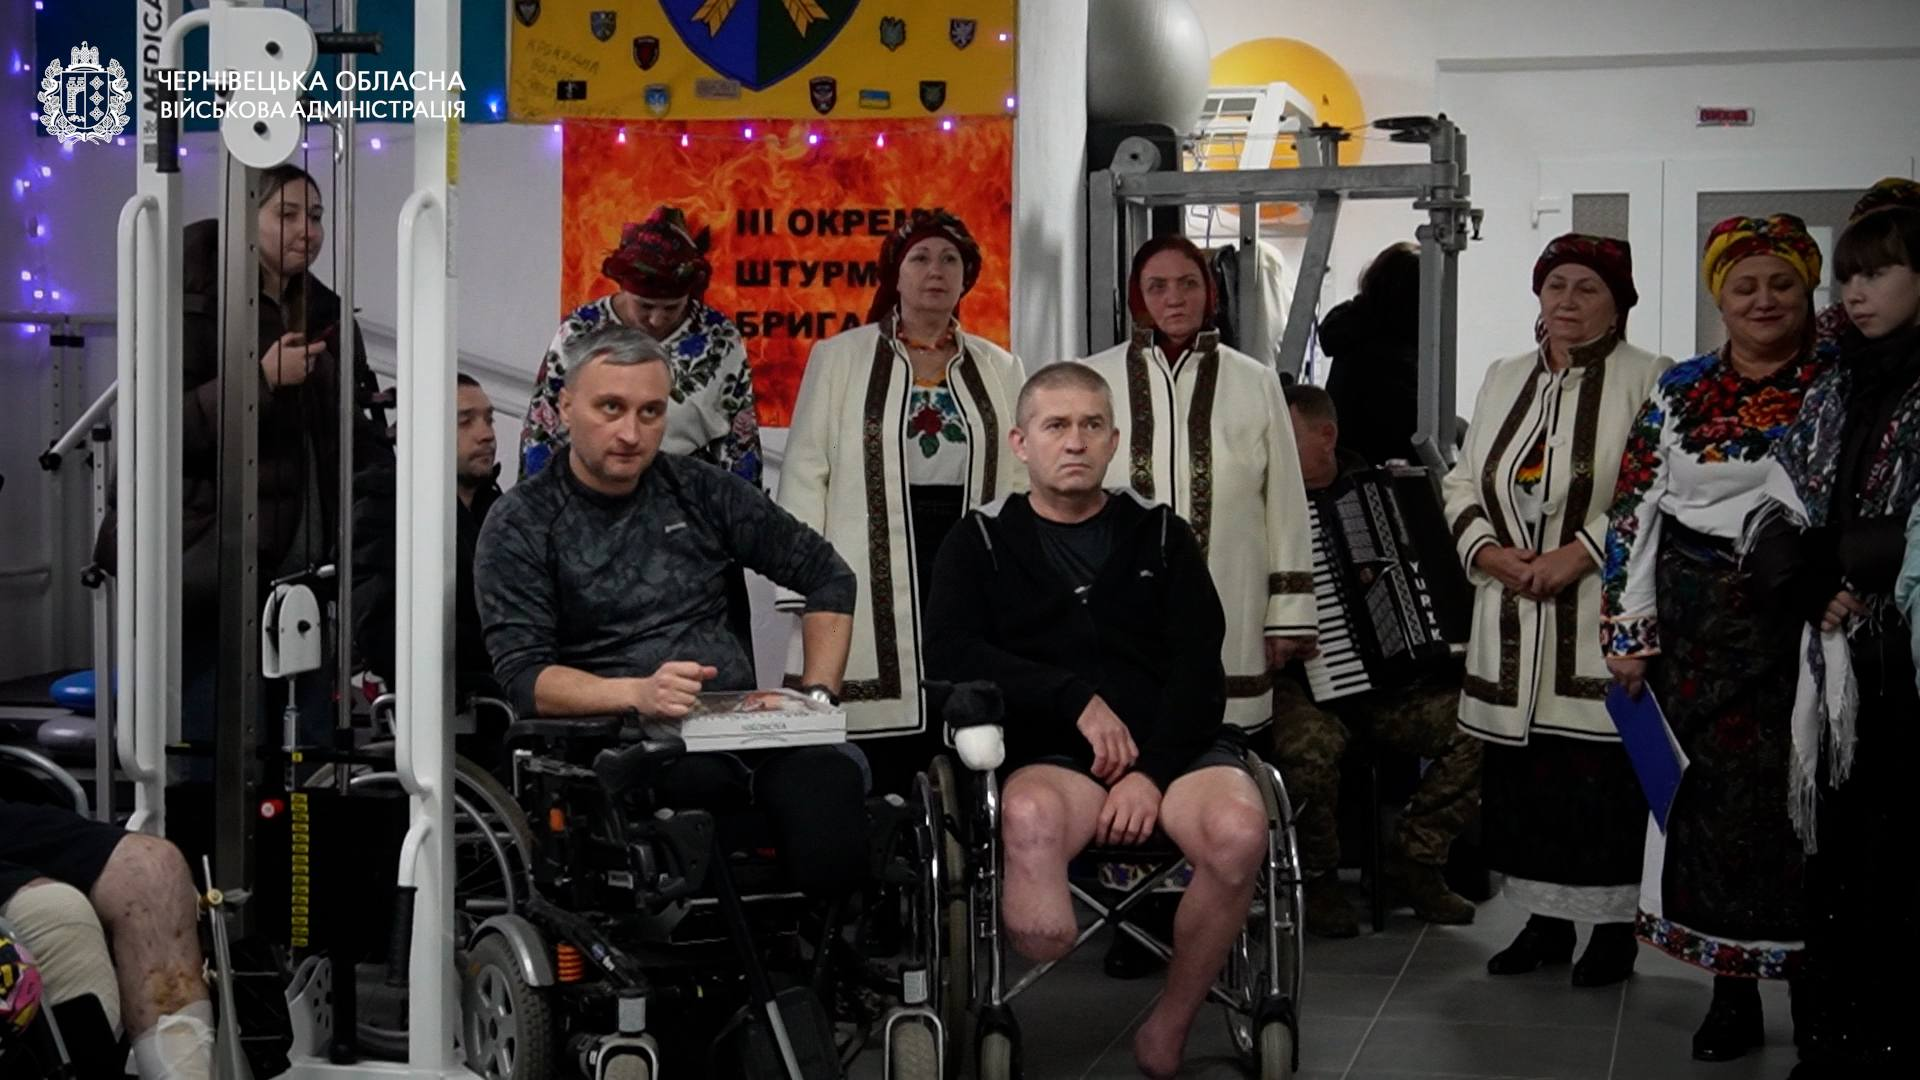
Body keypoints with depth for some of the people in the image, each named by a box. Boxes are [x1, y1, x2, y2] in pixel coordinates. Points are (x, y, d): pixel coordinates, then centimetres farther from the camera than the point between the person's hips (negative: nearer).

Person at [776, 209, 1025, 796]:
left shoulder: (1001, 369, 15)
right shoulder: (839, 358, 7)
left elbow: (1022, 480, 13)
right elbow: (804, 473, 3)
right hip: (875, 584, -2)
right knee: (877, 775, -4)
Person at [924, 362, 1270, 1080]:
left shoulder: (1159, 533, 15)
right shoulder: (983, 542, 12)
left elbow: (1199, 669, 4)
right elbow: (951, 654, -3)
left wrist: (1152, 772, -12)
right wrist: (1076, 698, -11)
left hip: (1173, 745, 2)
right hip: (1050, 754, -2)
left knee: (1239, 831, -31)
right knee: (1031, 816, -39)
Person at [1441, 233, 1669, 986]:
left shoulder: (1648, 381, -3)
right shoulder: (1504, 379, 16)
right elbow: (1462, 482, 16)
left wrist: (1581, 551, -18)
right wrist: (1487, 550, -1)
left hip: (1602, 623, -5)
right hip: (1514, 627, 5)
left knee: (1605, 775, -3)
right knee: (1521, 772, 8)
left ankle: (1614, 927, 11)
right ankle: (1546, 921, 21)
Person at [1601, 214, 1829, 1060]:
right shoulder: (1681, 391, 10)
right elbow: (1633, 511, 8)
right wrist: (1627, 630, 2)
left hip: (1804, 621, -2)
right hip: (1699, 625, 2)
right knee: (1713, 795, 4)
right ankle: (1732, 990, 15)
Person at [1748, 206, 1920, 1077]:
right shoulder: (1833, 393, 17)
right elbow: (1776, 514, 14)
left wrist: (1836, 555, -7)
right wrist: (1814, 588, -3)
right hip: (1844, 658, 6)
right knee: (1838, 850, 7)